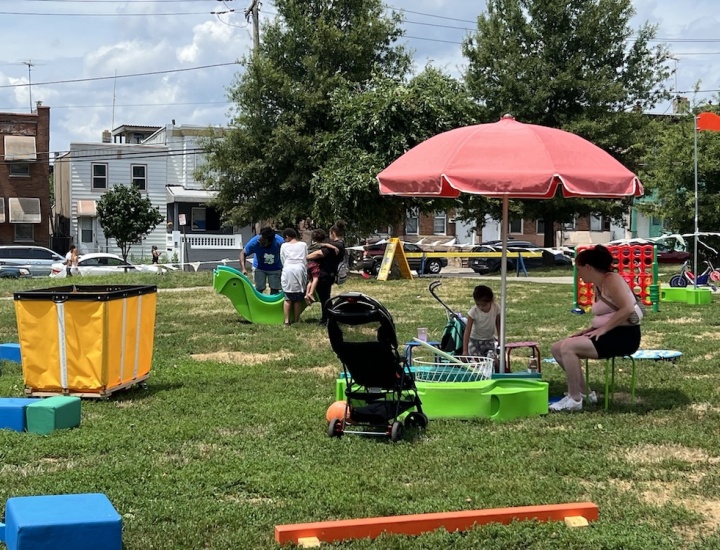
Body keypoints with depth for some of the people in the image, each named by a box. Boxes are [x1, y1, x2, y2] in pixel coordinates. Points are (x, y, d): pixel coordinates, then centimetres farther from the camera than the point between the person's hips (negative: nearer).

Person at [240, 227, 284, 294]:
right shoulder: (254, 242, -33)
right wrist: (243, 268, -33)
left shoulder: (279, 242, -34)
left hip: (275, 268, 0)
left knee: (275, 290, 1)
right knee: (259, 290, 0)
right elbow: (243, 253, -20)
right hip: (259, 268, 0)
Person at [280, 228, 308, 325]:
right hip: (300, 271, 0)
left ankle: (286, 321, -4)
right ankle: (296, 320, 5)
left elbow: (283, 260, 10)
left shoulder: (284, 246, 9)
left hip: (288, 271, 0)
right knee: (298, 299, 4)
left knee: (288, 298, 2)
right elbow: (306, 260, 10)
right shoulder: (303, 245, 10)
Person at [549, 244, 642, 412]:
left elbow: (628, 309, -24)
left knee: (568, 347, -24)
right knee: (557, 349, 3)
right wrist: (588, 330, 3)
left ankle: (574, 400, -16)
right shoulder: (597, 285, 15)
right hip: (609, 335, 10)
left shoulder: (611, 280, -13)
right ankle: (584, 393, 7)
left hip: (624, 336, -10)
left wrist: (603, 329, -22)